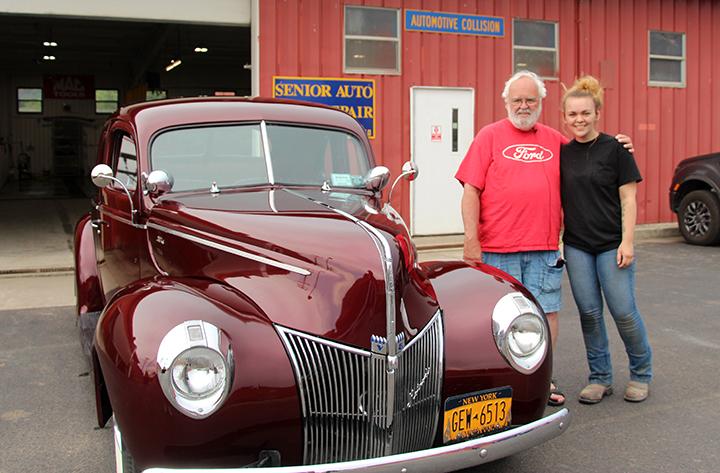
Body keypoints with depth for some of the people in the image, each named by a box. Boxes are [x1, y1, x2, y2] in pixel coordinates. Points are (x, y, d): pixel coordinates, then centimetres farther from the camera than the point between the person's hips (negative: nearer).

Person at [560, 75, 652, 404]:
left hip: (611, 244, -4)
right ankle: (600, 378, 20)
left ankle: (641, 373, 20)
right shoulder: (562, 153, 7)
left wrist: (627, 242, -12)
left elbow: (628, 198, -6)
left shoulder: (614, 149, -5)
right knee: (589, 312, 7)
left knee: (623, 311, -2)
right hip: (576, 246, 4)